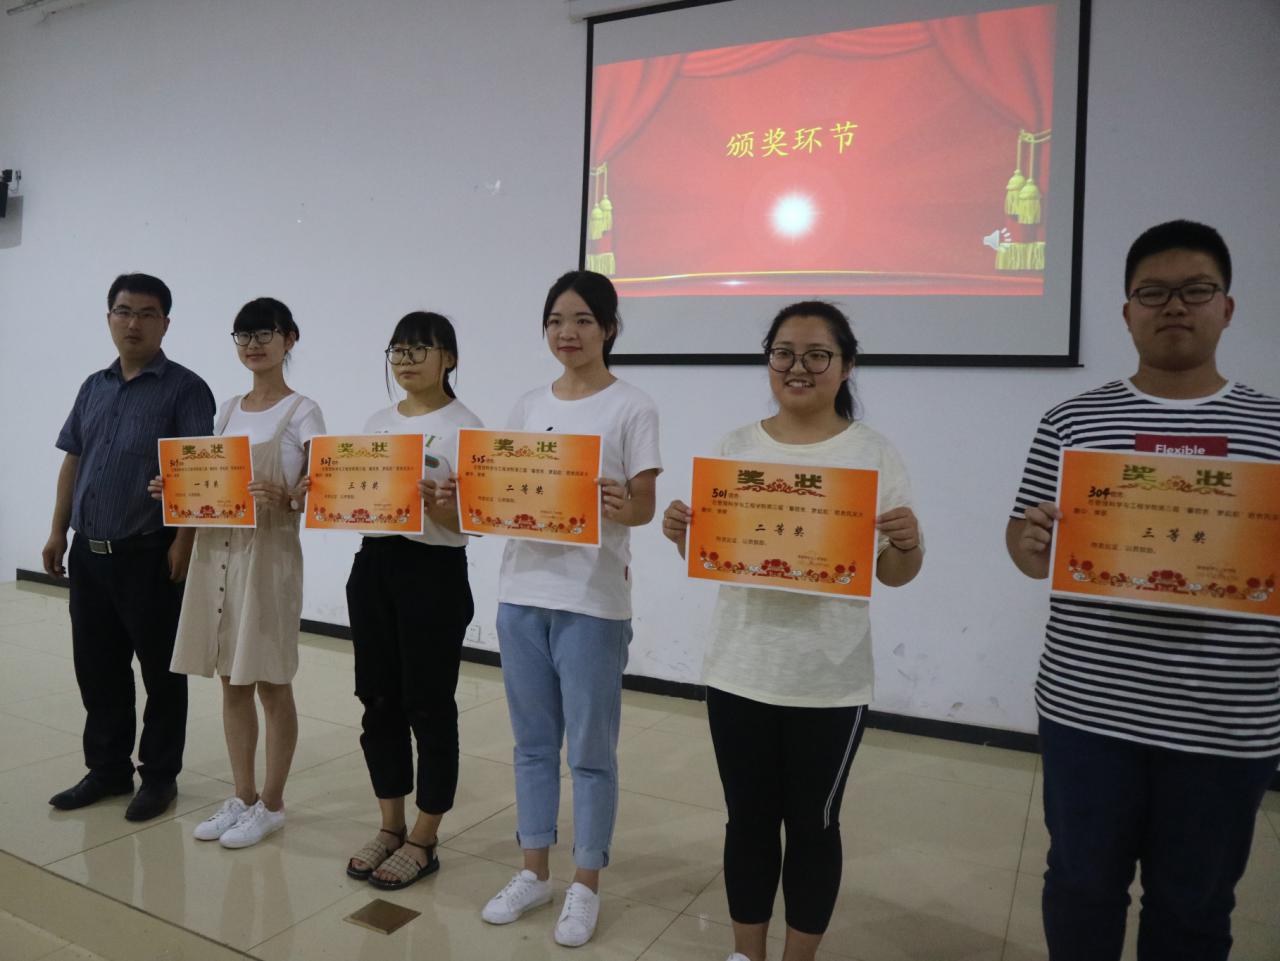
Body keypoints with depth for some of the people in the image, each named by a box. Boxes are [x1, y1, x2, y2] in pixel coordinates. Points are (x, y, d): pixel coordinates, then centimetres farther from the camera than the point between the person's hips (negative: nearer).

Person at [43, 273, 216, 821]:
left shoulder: (184, 389, -6)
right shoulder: (93, 387, 13)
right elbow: (72, 463, 17)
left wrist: (184, 539, -20)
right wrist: (58, 531, 12)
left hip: (149, 554, -6)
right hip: (89, 552, 6)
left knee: (161, 670, 5)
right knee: (97, 669, 14)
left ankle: (159, 776, 18)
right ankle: (106, 769, 30)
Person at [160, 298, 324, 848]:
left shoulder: (302, 413, -5)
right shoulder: (227, 411, 13)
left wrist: (284, 499, -32)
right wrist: (174, 490, -1)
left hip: (270, 555, -6)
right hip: (217, 551, 6)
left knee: (272, 683, 4)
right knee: (232, 681, 13)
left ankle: (271, 805, 18)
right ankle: (242, 797, 27)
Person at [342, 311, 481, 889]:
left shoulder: (464, 427, -7)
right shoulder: (377, 423, 12)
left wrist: (440, 507, -30)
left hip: (434, 574, -6)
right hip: (373, 567, 6)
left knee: (429, 708, 4)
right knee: (379, 703, 13)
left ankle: (422, 842, 20)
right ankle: (390, 828, 29)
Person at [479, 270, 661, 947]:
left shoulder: (632, 408, -4)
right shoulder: (528, 406, 10)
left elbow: (644, 507, -7)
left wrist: (622, 509, -28)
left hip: (592, 601, -5)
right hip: (521, 591, 5)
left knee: (590, 750, 6)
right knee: (533, 742, 16)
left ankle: (585, 886, 25)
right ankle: (534, 872, 33)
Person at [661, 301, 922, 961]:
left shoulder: (874, 454, -4)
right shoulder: (735, 447, 3)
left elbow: (893, 576, 0)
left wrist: (909, 544, -22)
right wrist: (681, 533, -13)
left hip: (830, 681, -2)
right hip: (739, 670, 2)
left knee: (813, 825, 13)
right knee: (748, 819, 15)